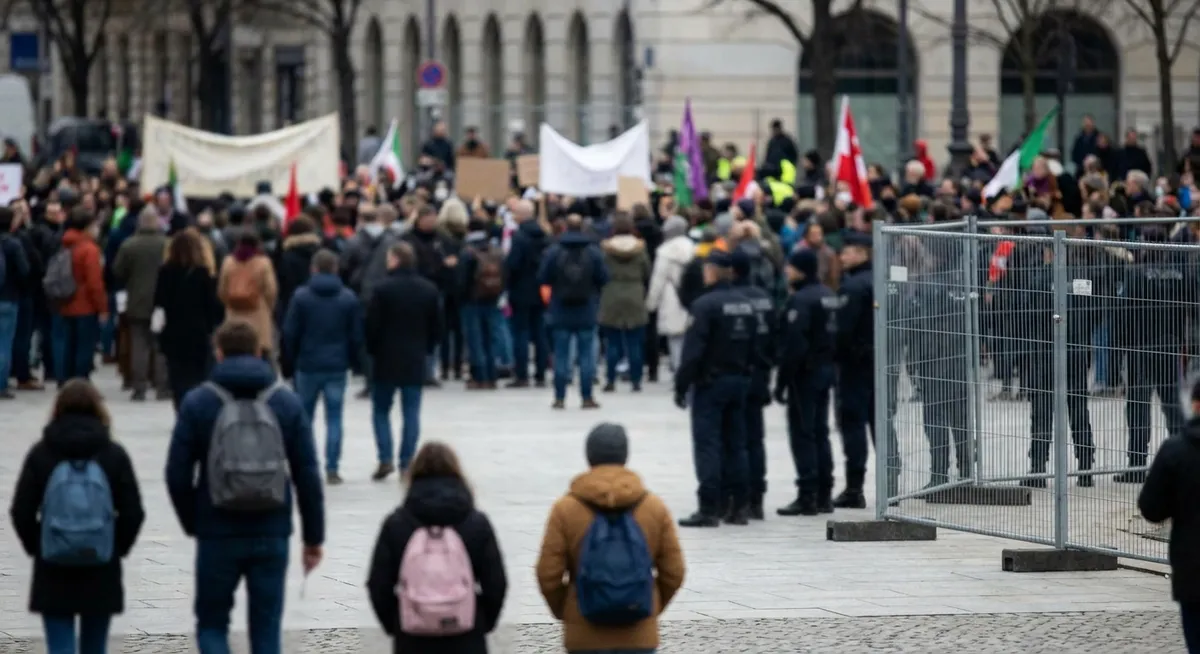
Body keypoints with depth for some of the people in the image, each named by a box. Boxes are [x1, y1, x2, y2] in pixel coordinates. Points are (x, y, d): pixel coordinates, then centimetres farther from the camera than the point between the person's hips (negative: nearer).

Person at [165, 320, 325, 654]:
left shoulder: (197, 403, -4)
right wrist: (313, 538, 8)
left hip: (217, 535, -1)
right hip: (272, 535, 1)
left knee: (212, 623, 12)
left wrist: (192, 524, 11)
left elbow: (177, 474, -4)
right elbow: (308, 476, 1)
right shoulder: (287, 402, 1)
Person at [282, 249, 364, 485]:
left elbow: (290, 333, -4)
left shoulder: (301, 297, -6)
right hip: (337, 367, 1)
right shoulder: (349, 299, -1)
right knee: (334, 418, 3)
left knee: (304, 417, 11)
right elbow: (356, 335, 2)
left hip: (307, 366, -1)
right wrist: (350, 360, 15)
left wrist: (290, 361, 8)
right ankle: (332, 470, -2)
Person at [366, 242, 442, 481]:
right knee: (411, 413, 5)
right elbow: (436, 326, 8)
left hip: (387, 359, -3)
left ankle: (386, 459, -4)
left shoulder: (384, 289, -12)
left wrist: (373, 351, 5)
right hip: (416, 361, 3)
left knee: (381, 410, 8)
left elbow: (373, 326, -10)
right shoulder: (429, 290, 3)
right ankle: (407, 463, 0)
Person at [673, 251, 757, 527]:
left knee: (707, 445, -5)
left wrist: (682, 385, -11)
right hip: (739, 380, 7)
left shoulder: (705, 305, -15)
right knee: (735, 444, 12)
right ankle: (740, 506, 13)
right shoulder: (746, 304, 8)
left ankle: (709, 508, -10)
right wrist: (746, 375, 15)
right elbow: (754, 346, 10)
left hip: (711, 382, -7)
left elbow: (693, 350, -18)